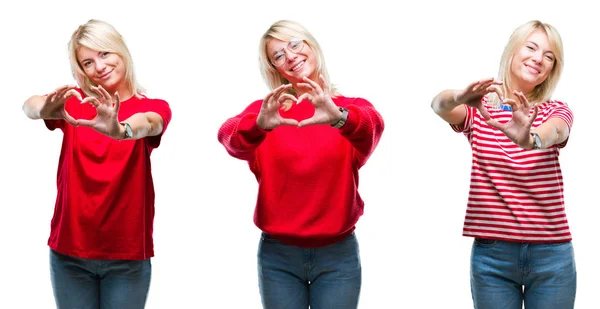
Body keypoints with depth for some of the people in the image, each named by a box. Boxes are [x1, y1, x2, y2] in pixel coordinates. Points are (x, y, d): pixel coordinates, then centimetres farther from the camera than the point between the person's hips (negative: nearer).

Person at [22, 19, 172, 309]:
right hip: (69, 253, 1)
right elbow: (29, 105, -19)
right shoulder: (74, 103, 1)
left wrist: (120, 130, -49)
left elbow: (149, 123, -26)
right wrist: (45, 110, -43)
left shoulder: (152, 107, -2)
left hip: (127, 256, -1)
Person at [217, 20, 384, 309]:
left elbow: (372, 126, -22)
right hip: (278, 256, 0)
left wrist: (340, 118, -43)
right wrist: (259, 125, -41)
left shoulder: (351, 107, 1)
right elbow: (229, 135, -20)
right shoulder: (266, 109, 0)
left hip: (338, 255, 0)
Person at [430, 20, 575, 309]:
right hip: (491, 254, -1)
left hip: (552, 255, 1)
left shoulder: (555, 111, 6)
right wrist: (459, 97, -43)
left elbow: (554, 131, -19)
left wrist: (530, 140, -44)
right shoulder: (478, 110, 5)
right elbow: (438, 104, -18)